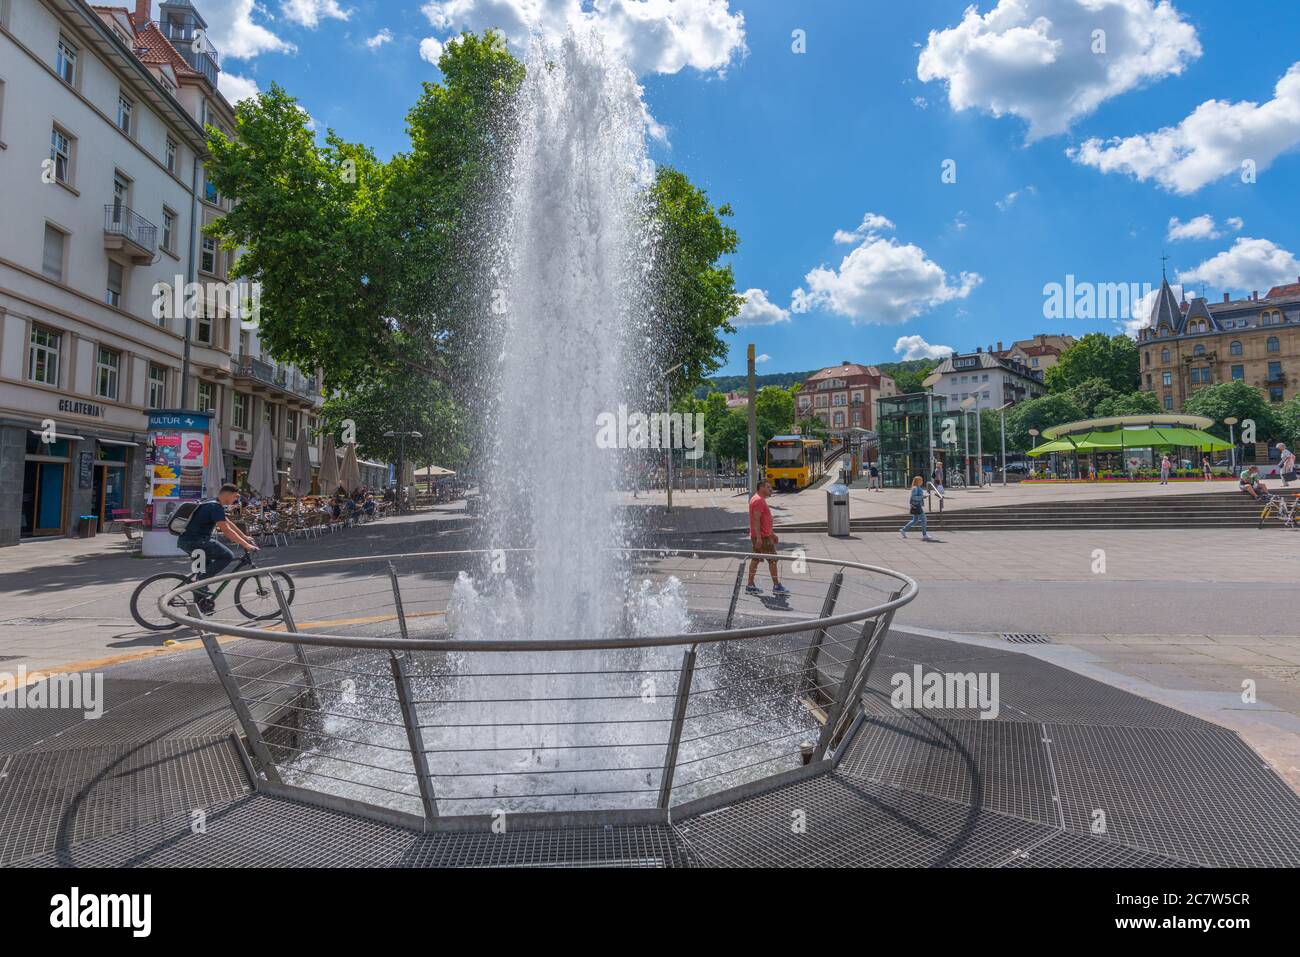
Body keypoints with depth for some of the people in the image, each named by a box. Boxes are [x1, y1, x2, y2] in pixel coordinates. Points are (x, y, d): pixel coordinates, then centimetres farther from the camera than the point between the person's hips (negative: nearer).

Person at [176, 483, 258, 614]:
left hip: (185, 541, 11)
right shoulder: (215, 507, -13)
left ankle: (201, 603, 28)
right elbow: (227, 530, -19)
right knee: (227, 556, -12)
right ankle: (200, 582, -11)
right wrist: (246, 545, -19)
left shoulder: (211, 505, 19)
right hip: (194, 541, -11)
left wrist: (245, 538, 27)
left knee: (207, 565, 25)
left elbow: (229, 523, 26)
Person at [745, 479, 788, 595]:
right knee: (772, 559, -4)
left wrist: (771, 533, 26)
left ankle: (750, 586, 13)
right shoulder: (758, 500, -17)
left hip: (763, 536, 10)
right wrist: (759, 538, -26)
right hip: (762, 537, -10)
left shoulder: (760, 500, 17)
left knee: (755, 559, 10)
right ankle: (777, 586, 2)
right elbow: (756, 520, -23)